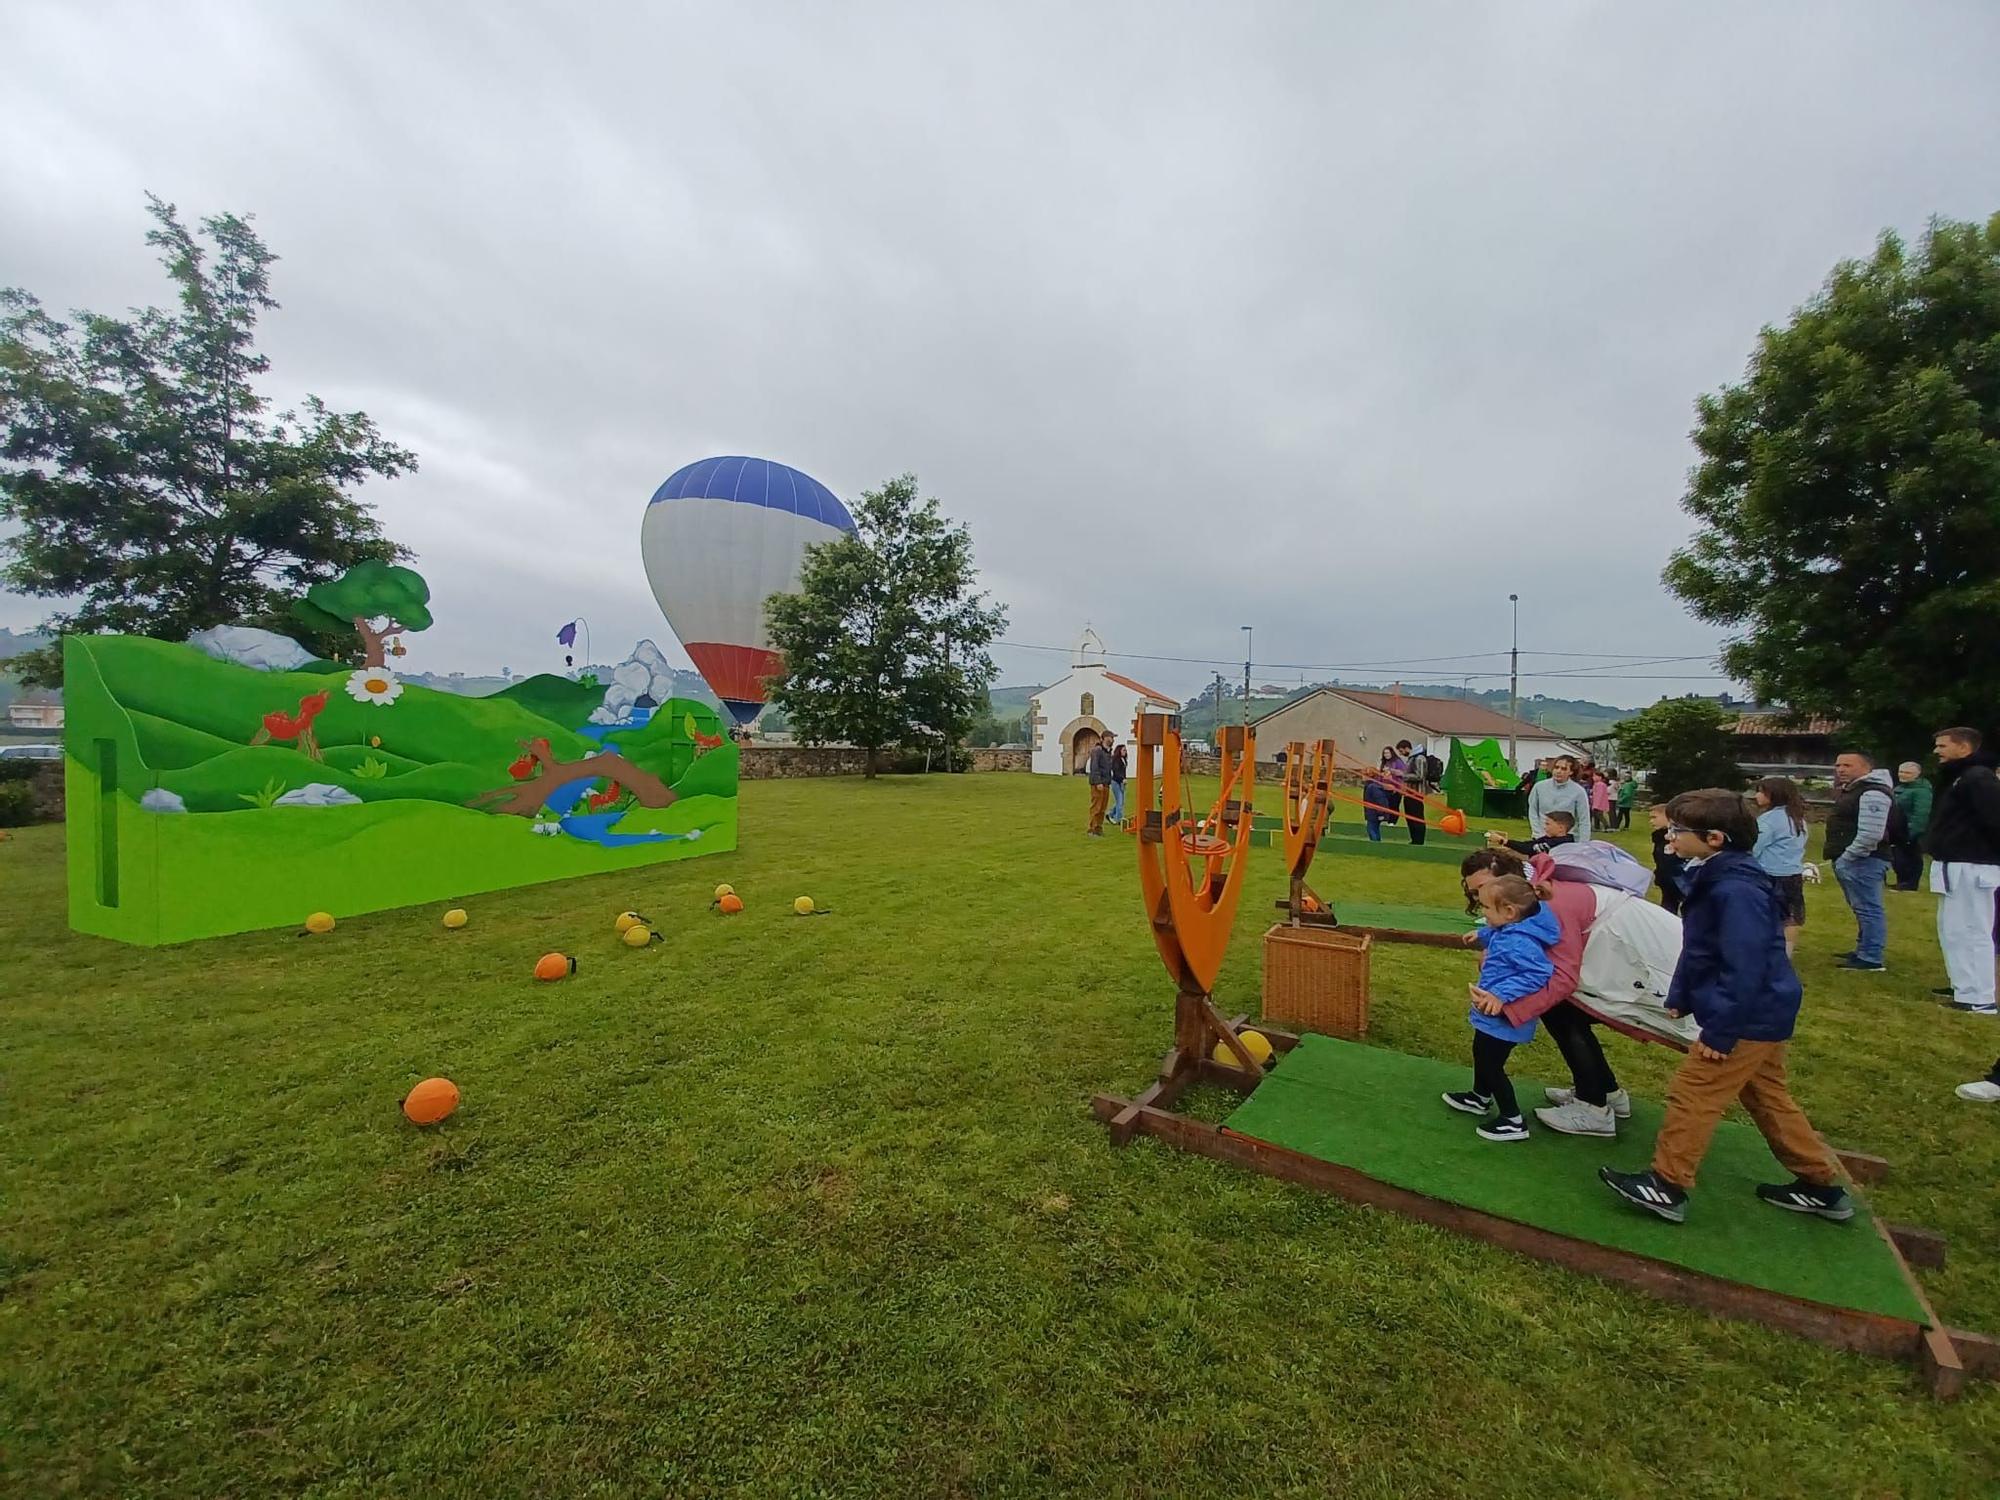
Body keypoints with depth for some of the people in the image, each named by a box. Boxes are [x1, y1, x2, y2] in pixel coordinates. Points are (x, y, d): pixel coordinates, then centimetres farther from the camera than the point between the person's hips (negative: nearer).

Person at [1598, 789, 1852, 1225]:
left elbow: (1744, 970, -27)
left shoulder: (1736, 891, -27)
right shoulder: (1715, 879, 6)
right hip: (1762, 1017, 10)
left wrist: (1720, 1032, -22)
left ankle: (1667, 1185, 8)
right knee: (1768, 1099, 23)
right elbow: (1698, 950, 14)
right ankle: (1822, 1185, 36)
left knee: (1692, 1094, -2)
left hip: (1748, 1018, -10)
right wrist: (1679, 1000, 17)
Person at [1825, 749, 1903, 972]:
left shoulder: (1872, 793, -17)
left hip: (1861, 861, -11)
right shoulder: (1853, 789, 16)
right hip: (1850, 860, 11)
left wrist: (1847, 856, -18)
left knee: (1868, 909, -5)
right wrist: (1842, 858, 19)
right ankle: (1863, 951, 27)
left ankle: (1871, 959, -1)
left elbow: (1870, 834, -26)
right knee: (1863, 909, 18)